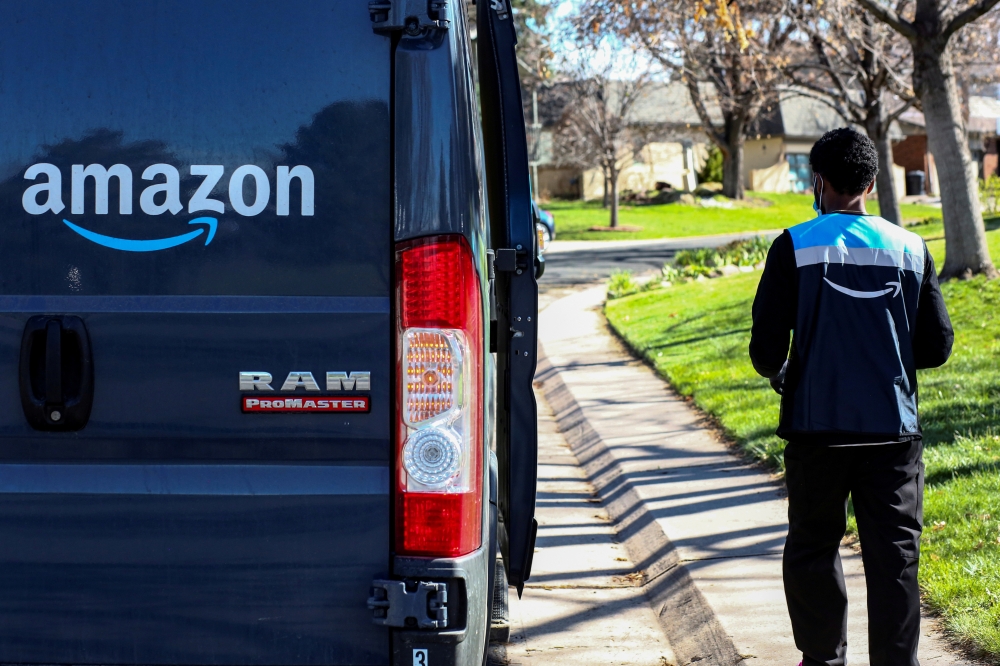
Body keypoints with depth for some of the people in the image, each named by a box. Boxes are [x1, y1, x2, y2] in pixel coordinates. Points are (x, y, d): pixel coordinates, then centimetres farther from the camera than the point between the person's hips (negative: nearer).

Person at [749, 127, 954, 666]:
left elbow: (766, 346, -7)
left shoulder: (794, 247, -6)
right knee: (894, 555, 3)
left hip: (817, 426, -1)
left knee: (813, 548, 13)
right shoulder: (910, 249, 1)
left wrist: (780, 376, 15)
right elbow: (937, 346, 4)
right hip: (893, 428, 1)